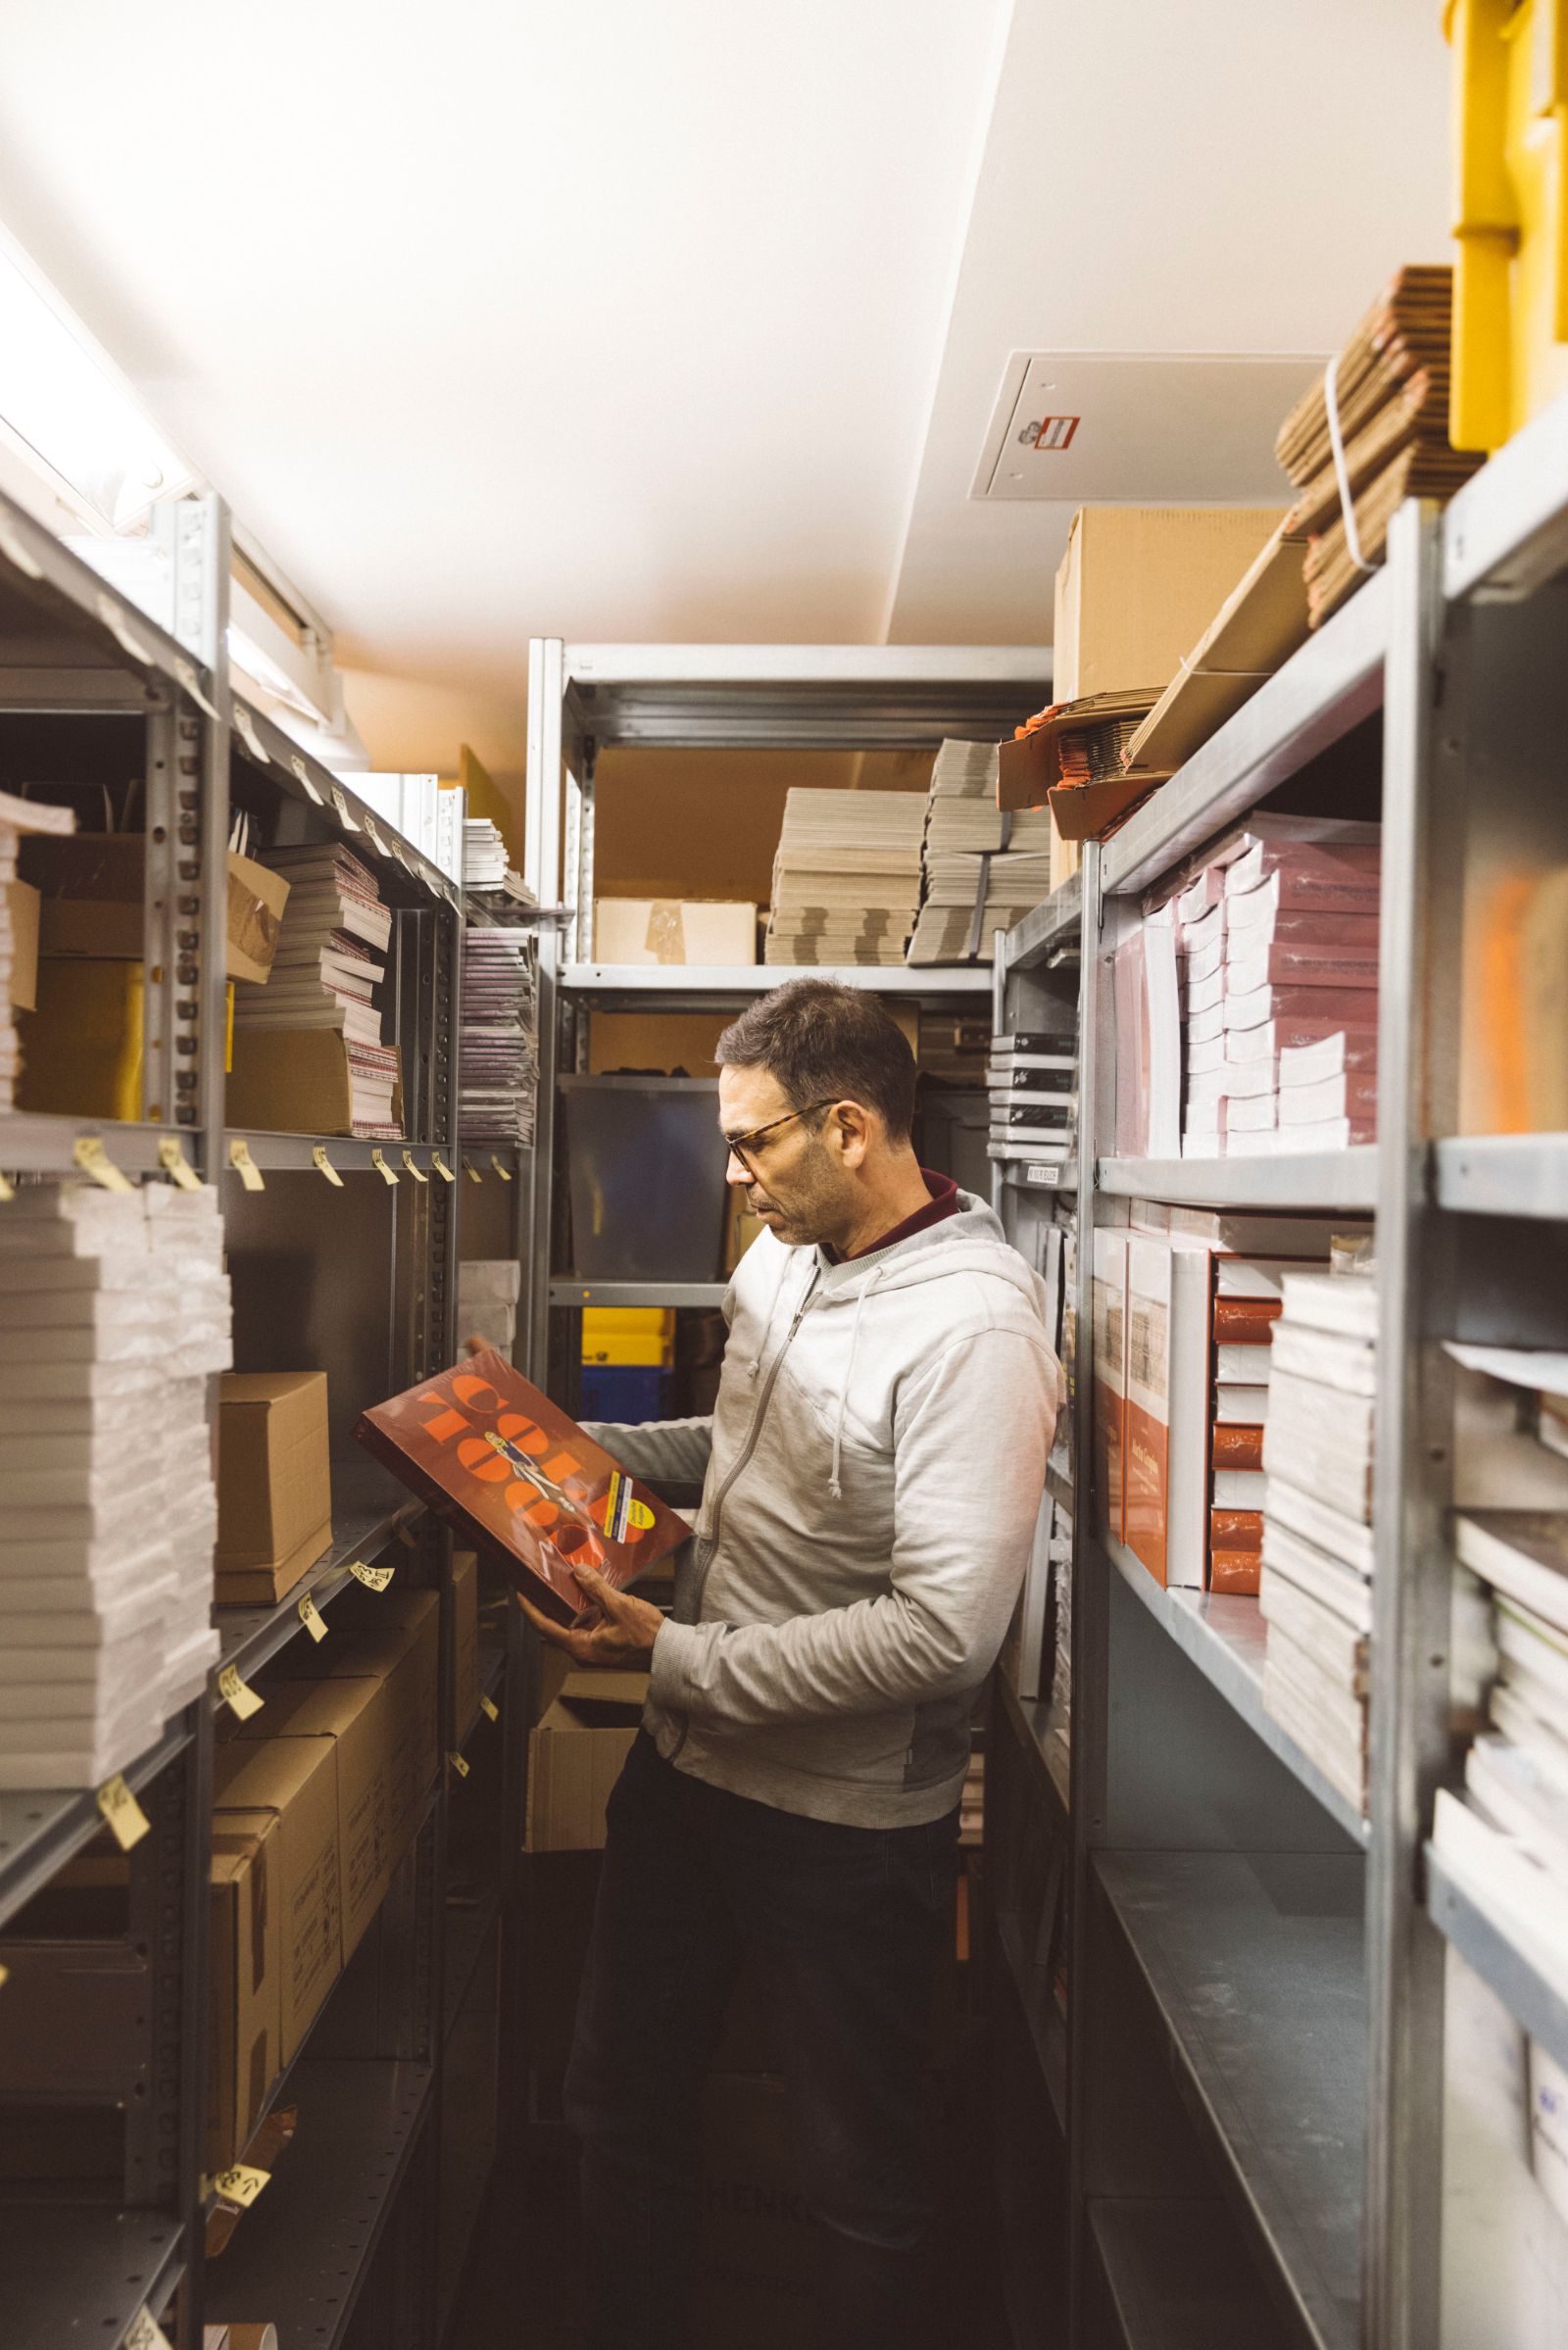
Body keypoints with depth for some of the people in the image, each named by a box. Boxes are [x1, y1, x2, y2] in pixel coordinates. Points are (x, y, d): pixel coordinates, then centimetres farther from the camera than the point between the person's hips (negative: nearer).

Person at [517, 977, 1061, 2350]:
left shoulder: (974, 1326, -25)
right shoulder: (780, 1259, 1)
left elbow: (946, 1630, -29)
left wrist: (680, 1658, -23)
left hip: (850, 1818, -8)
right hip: (688, 1767, 8)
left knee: (860, 2175, 16)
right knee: (625, 2104, 24)